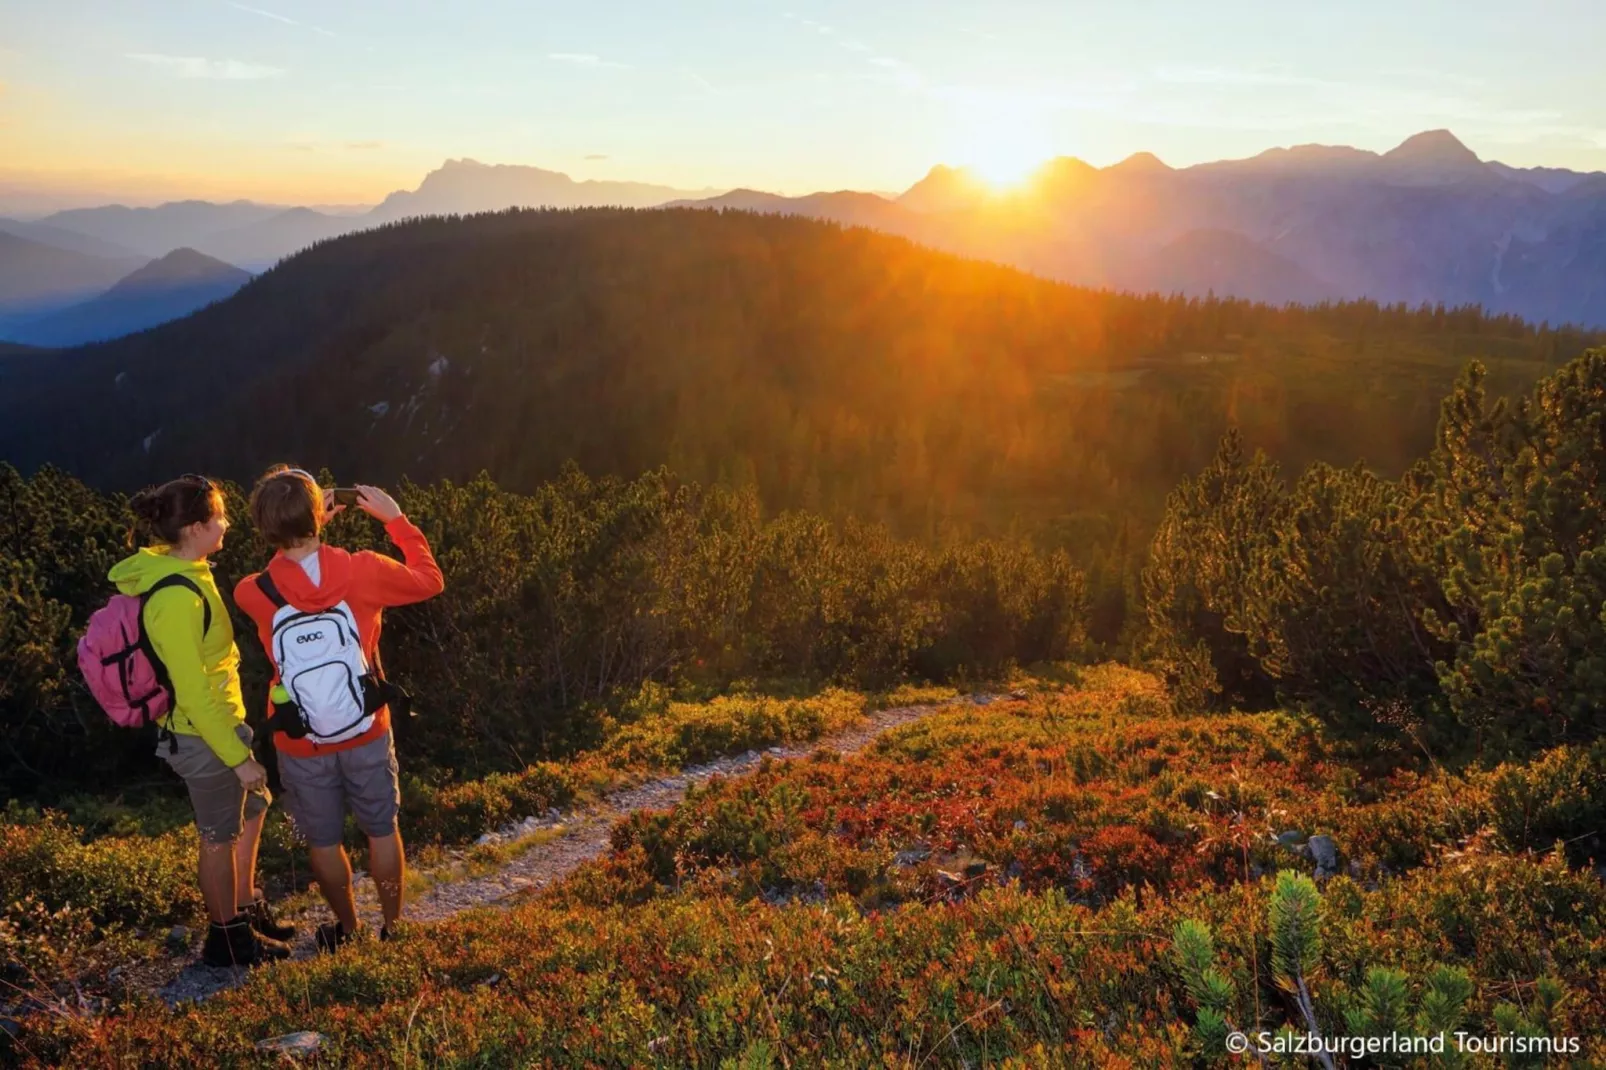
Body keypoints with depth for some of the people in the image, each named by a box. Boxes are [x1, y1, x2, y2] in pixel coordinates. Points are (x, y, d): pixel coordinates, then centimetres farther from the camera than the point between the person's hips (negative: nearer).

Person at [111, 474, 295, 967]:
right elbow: (193, 693, -26)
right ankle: (226, 939, 28)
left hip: (222, 721, 9)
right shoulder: (176, 598, -29)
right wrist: (238, 757, -20)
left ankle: (248, 910, 40)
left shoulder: (182, 571, 1)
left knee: (252, 809, 23)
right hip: (202, 735, -9)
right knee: (221, 835, 9)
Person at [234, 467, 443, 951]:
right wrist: (395, 519, 5)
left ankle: (348, 929, 39)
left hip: (302, 747, 0)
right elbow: (430, 580, -1)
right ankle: (392, 927, 34)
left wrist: (300, 531, 7)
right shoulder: (361, 571, -20)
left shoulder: (251, 594, -17)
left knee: (324, 842, 21)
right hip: (366, 735, 0)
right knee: (382, 831, 19)